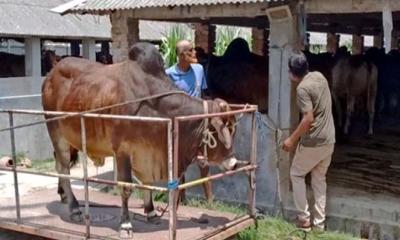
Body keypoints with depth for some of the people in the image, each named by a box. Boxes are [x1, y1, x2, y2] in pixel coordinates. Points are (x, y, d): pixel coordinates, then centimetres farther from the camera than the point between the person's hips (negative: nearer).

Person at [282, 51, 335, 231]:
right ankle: (319, 222, 20)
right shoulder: (319, 76, 6)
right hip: (329, 140, 7)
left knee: (296, 174, 13)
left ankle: (304, 219, 13)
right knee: (319, 179, 18)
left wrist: (292, 140, -16)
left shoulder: (302, 88, -18)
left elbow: (308, 118, -24)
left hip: (313, 142, -7)